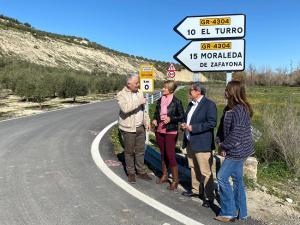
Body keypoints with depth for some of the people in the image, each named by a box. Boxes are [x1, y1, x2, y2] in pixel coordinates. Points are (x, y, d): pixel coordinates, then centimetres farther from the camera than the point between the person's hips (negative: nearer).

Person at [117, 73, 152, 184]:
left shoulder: (139, 93, 8)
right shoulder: (121, 95, -11)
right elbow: (125, 108, -30)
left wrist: (146, 121, 8)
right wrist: (139, 102, -27)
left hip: (140, 127, 5)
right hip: (128, 129, -5)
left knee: (141, 150, 12)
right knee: (129, 152, 7)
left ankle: (141, 172, 25)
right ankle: (131, 173, 21)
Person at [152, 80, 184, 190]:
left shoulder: (177, 102, -9)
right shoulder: (160, 101, 6)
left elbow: (182, 116, -5)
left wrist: (171, 119, -18)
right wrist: (155, 120, -3)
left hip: (170, 132, -6)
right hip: (159, 131, 6)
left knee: (170, 155, -5)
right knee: (163, 154, 16)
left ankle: (175, 180, 9)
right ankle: (164, 175, 31)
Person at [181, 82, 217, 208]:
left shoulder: (209, 104, -12)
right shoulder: (191, 104, 14)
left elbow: (212, 123, -19)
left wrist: (193, 128, -20)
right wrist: (185, 126, 3)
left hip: (202, 144, -8)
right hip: (190, 142, 8)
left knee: (205, 172, -2)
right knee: (193, 168, 19)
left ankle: (209, 197, 9)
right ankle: (196, 190, 34)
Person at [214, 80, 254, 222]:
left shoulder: (239, 110, -22)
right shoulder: (229, 108, 8)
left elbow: (236, 134, -25)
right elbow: (222, 126, 11)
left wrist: (224, 147, -14)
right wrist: (219, 142, -2)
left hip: (237, 151, -10)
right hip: (237, 151, 10)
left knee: (222, 178, -3)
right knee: (237, 179, 15)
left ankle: (229, 212, 9)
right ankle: (240, 212, 27)